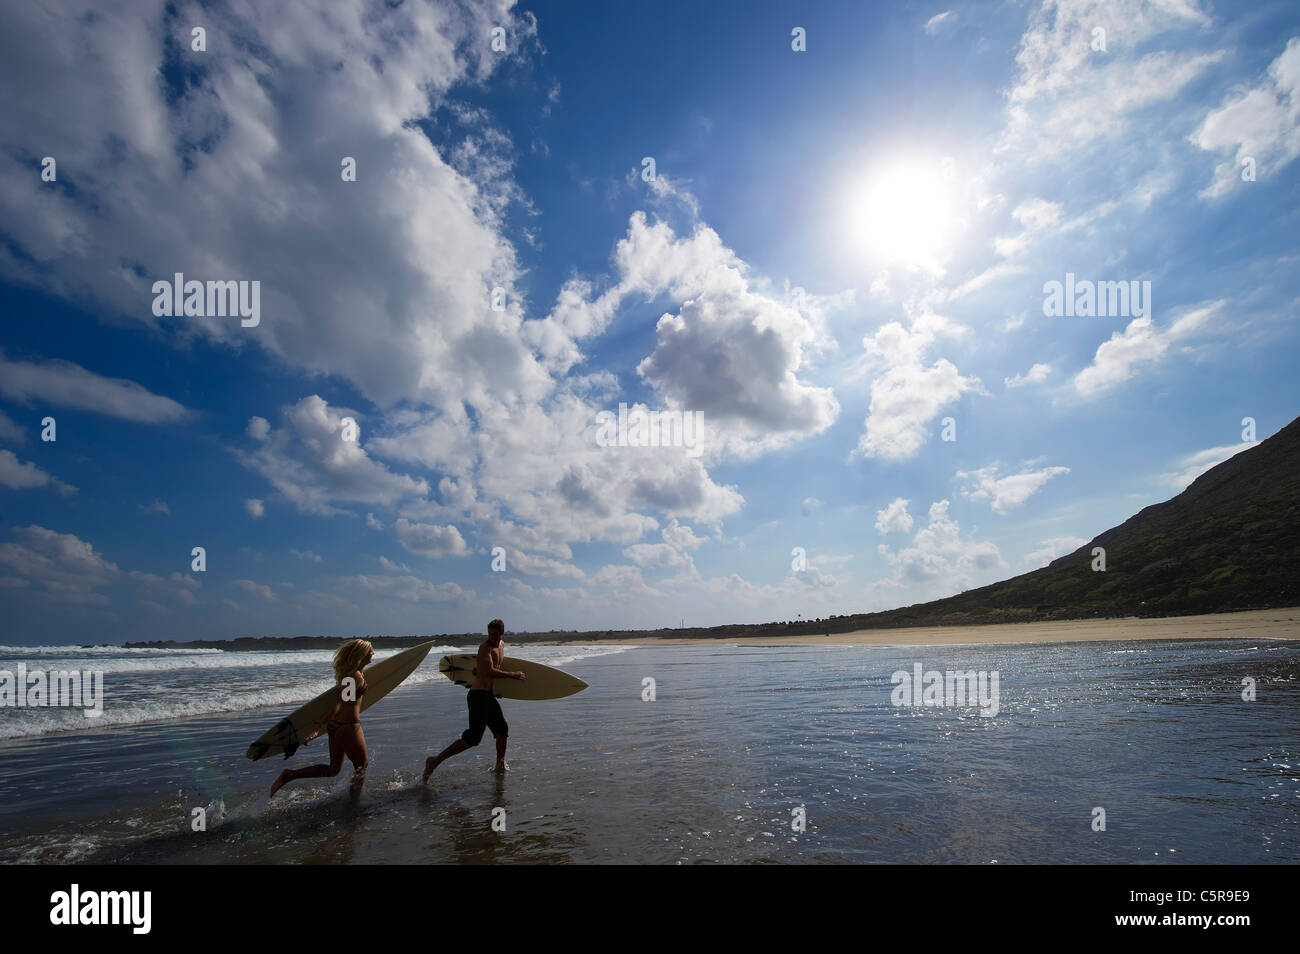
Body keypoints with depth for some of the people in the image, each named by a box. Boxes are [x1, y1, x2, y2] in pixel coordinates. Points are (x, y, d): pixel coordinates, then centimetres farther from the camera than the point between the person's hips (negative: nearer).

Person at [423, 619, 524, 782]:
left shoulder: (501, 645, 12)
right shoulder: (485, 646, -16)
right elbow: (489, 672, -29)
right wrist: (512, 675, -24)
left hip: (488, 695, 9)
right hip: (478, 695, -9)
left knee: (502, 729, 19)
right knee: (473, 738, -12)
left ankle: (500, 765, 37)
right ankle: (435, 761, -7)